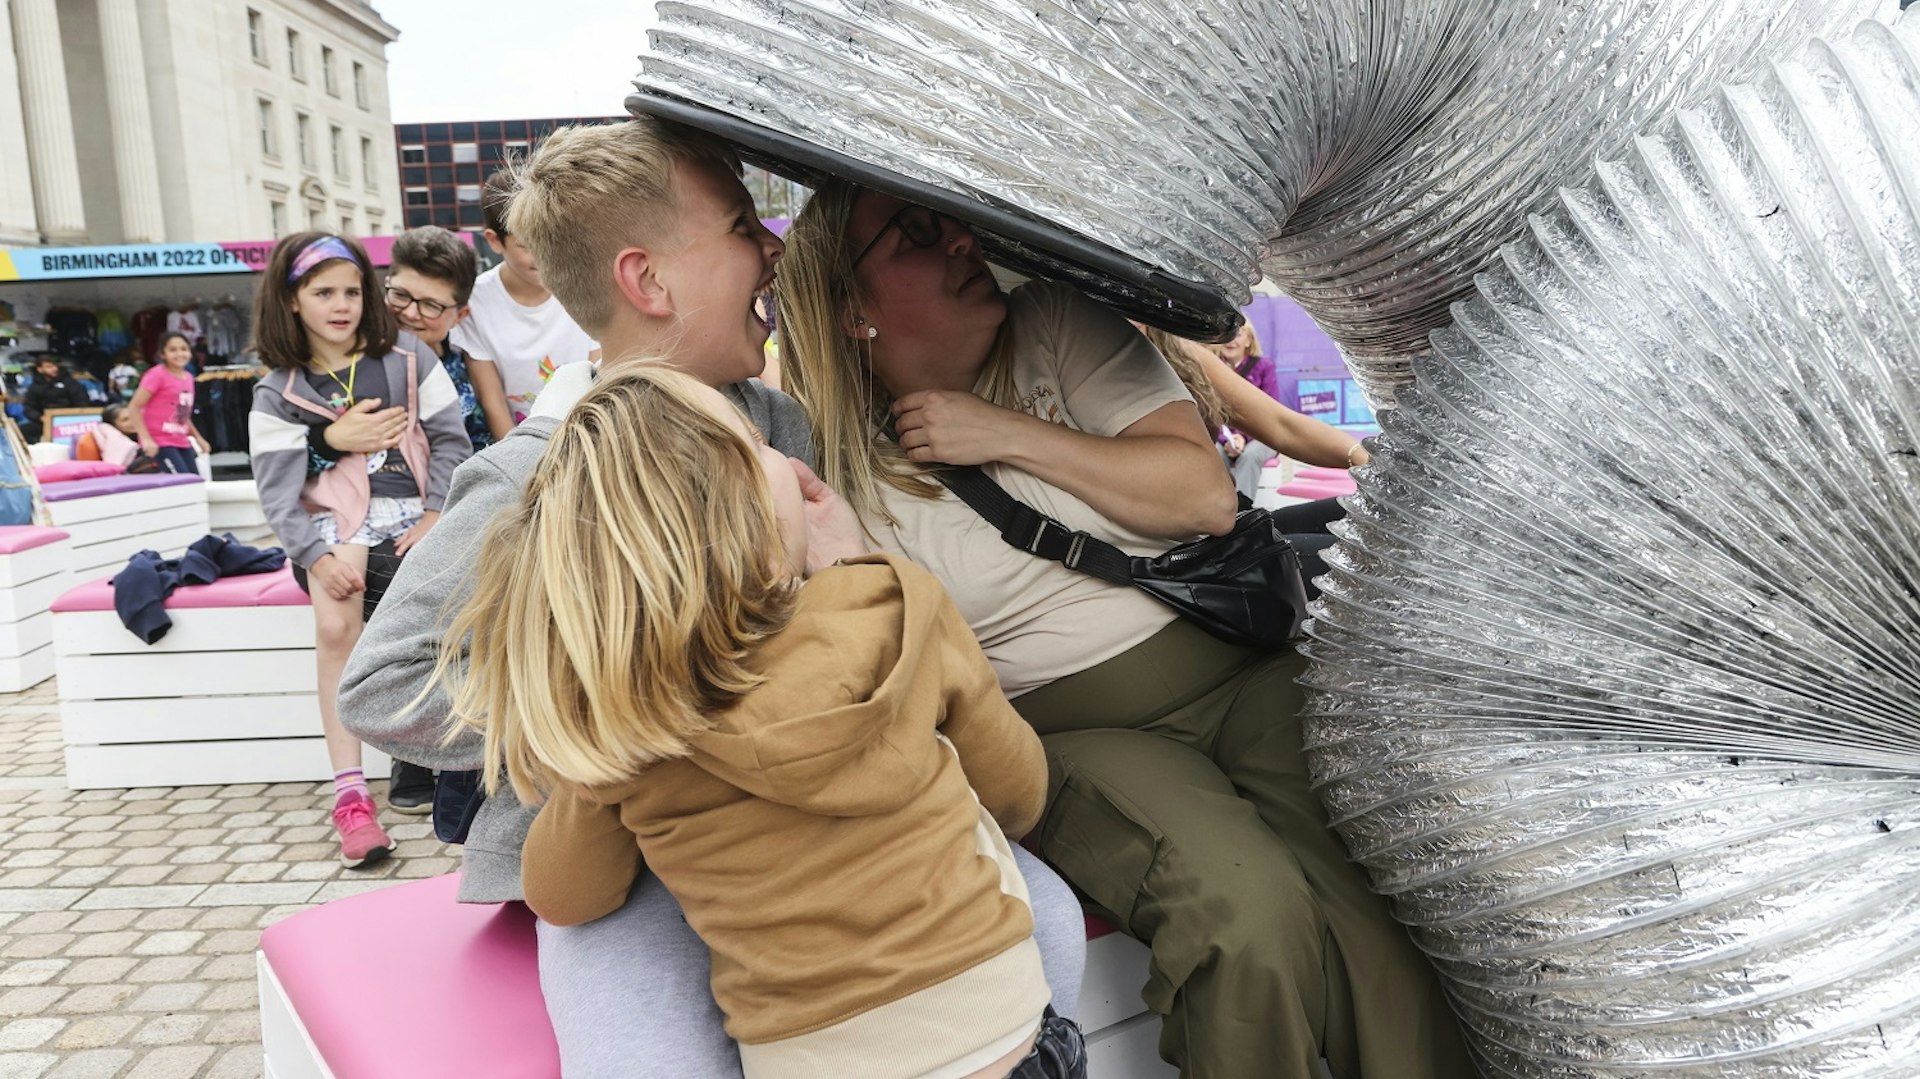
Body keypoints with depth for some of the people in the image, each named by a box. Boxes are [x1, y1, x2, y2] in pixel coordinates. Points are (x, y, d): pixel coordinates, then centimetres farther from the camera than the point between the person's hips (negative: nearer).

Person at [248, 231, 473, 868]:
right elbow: (277, 488, 1)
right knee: (335, 628, -27)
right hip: (334, 518, 0)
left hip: (411, 508, 0)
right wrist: (320, 557, -13)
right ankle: (350, 794, -23)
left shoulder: (409, 362, 9)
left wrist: (434, 518, -8)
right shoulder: (279, 393, 8)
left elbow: (452, 441, 5)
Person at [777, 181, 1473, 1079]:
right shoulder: (852, 489, -1)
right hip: (1073, 730, -1)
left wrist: (1007, 433, -9)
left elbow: (1205, 493, -4)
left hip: (1241, 666, 2)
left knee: (1380, 893, -22)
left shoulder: (1055, 322, 3)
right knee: (1247, 913, -27)